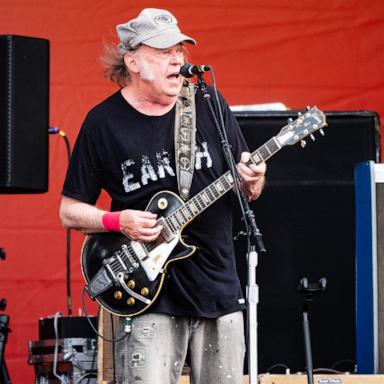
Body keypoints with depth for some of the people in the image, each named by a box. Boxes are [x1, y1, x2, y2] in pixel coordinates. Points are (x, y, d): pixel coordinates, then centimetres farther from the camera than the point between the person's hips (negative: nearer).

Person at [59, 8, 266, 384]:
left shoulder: (209, 106, 5)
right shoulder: (104, 123, -3)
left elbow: (246, 192, 13)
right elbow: (69, 211, 3)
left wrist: (251, 181, -10)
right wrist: (118, 221, -15)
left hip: (219, 287, 4)